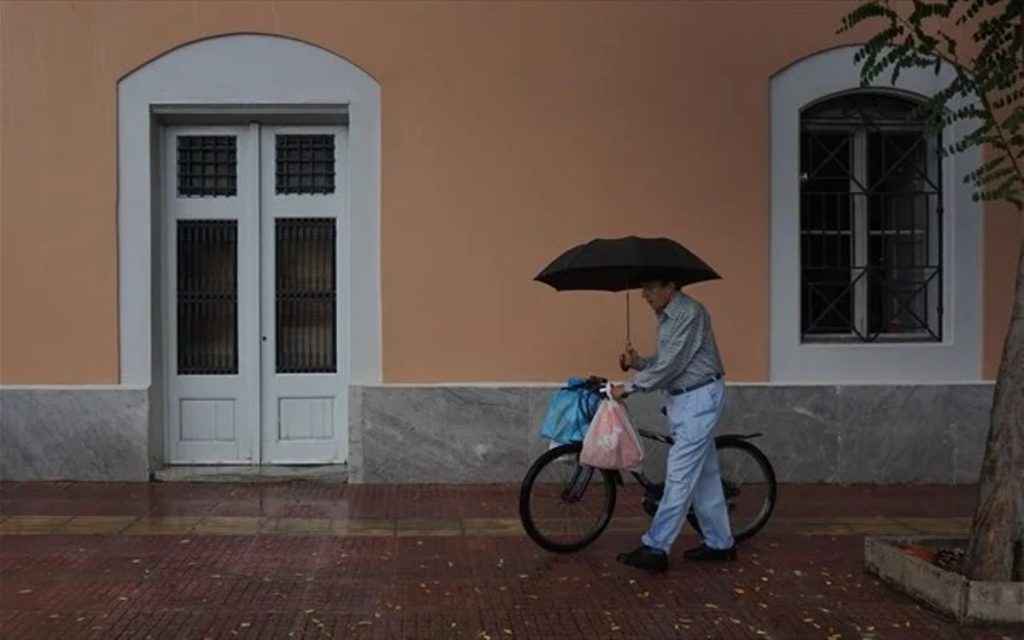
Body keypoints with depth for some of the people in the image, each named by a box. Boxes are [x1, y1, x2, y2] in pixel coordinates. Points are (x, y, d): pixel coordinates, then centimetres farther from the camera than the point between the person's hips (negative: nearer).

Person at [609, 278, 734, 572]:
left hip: (699, 398, -10)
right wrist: (637, 362, -3)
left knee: (680, 476, -10)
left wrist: (629, 387, -16)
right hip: (682, 399, 10)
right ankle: (720, 543, 22)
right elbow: (664, 361, 15)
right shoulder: (666, 316, 12)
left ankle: (655, 548, -11)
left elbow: (670, 365, -22)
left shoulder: (690, 313, -18)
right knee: (704, 474, 14)